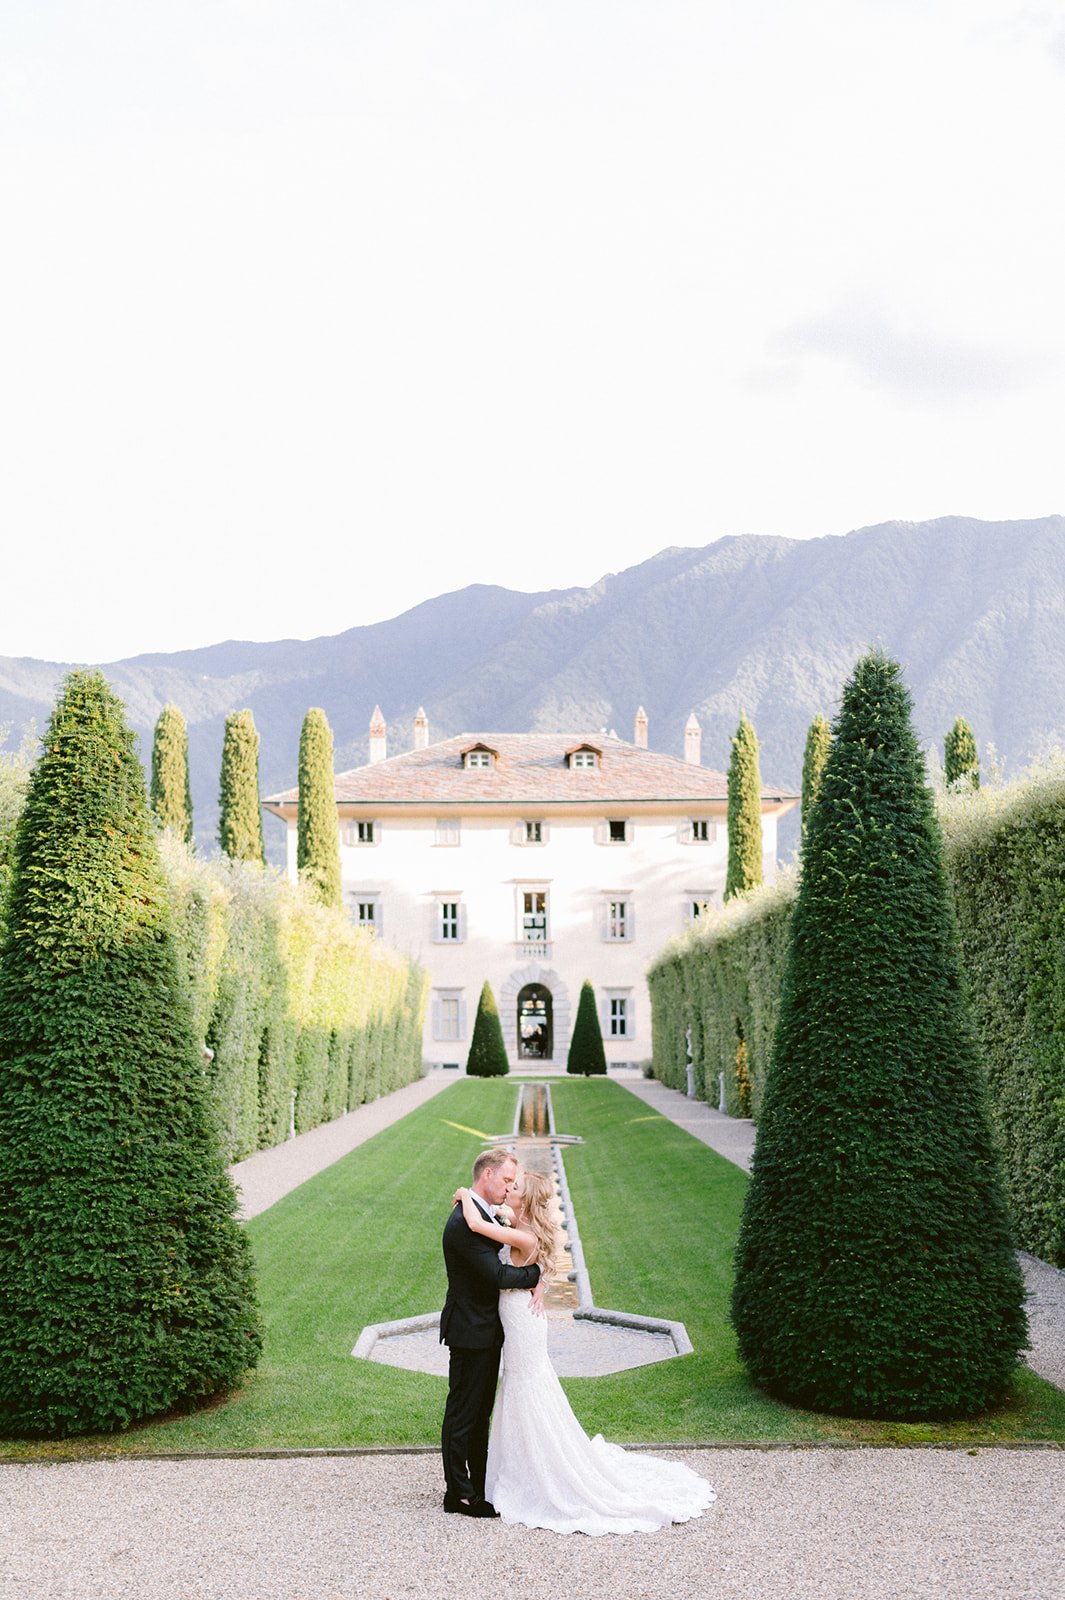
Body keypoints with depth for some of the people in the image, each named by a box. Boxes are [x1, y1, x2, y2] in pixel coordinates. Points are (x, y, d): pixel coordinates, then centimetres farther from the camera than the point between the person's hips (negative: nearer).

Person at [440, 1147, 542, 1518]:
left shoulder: (483, 1215, 9)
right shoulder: (465, 1222, -24)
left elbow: (502, 1262, 13)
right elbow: (496, 1275, -27)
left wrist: (529, 1284, -7)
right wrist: (534, 1273, -11)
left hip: (487, 1331, 10)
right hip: (471, 1332, -10)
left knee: (480, 1411, 19)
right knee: (462, 1413, 1)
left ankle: (480, 1482, 30)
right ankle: (458, 1493, 10)